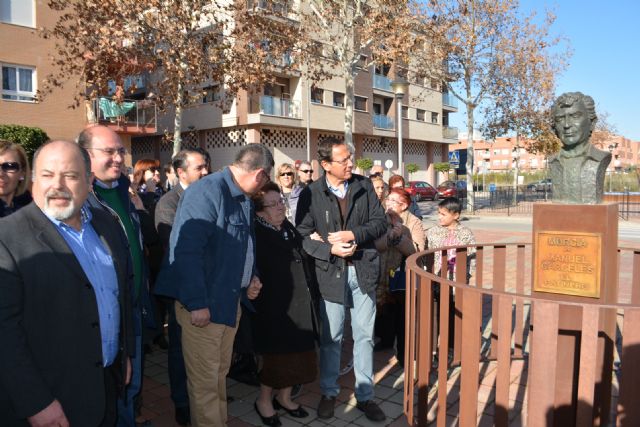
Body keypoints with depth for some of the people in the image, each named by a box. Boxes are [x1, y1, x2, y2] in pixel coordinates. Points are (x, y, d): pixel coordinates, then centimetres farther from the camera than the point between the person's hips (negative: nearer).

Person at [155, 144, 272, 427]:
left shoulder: (243, 198, 10)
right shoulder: (207, 191, -19)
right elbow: (186, 250, -25)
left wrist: (251, 279, 5)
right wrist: (197, 303, -24)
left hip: (230, 301, 9)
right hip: (203, 304, -9)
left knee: (220, 373, 22)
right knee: (205, 380, 6)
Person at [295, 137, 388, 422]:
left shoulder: (364, 186, 2)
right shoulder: (311, 194, -6)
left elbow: (380, 222, 1)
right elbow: (302, 235, -6)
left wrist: (353, 235, -13)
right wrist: (330, 249, -19)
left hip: (363, 269, 2)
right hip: (331, 271, -2)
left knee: (364, 335, 11)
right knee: (331, 337, 11)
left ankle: (365, 395, 27)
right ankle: (329, 393, 31)